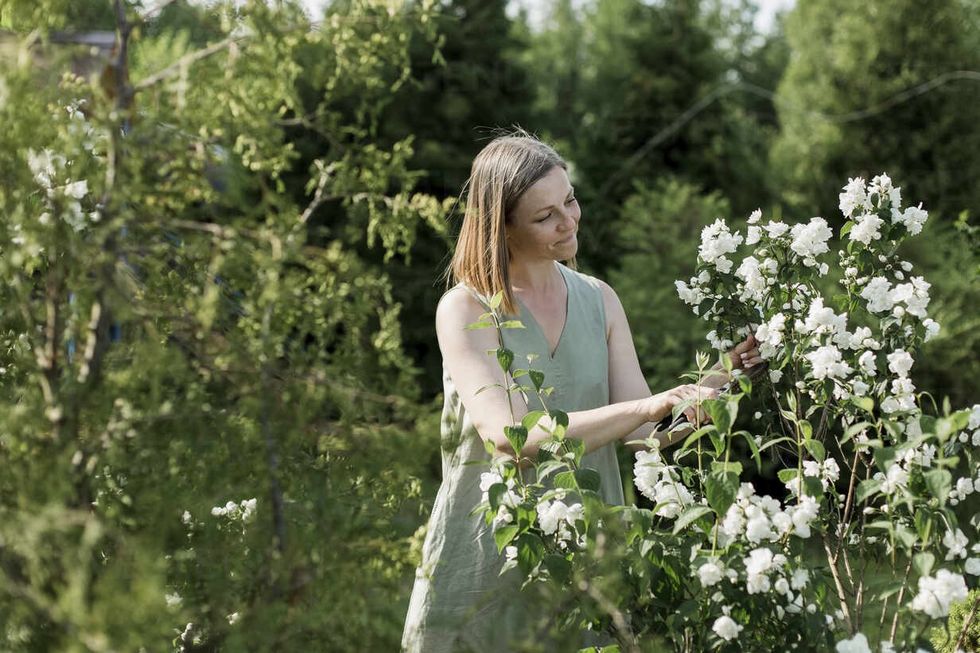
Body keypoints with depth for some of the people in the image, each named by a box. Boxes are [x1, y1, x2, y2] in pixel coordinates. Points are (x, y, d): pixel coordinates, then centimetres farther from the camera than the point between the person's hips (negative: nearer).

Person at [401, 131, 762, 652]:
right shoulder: (465, 309, -10)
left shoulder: (599, 300, 5)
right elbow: (510, 435, -24)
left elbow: (643, 432, -1)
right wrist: (645, 407, -31)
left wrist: (718, 380, -17)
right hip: (488, 566, -4)